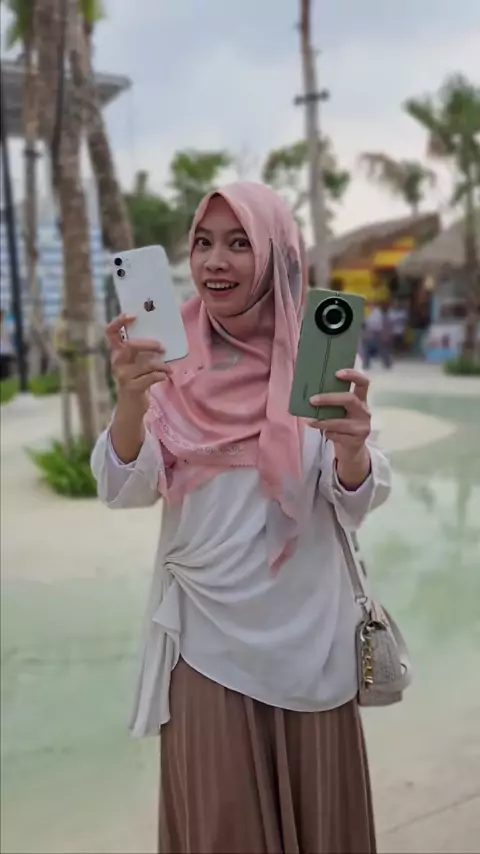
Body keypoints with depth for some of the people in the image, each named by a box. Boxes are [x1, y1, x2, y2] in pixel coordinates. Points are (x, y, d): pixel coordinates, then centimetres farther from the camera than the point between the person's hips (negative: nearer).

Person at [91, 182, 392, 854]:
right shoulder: (173, 360, -3)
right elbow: (126, 491, -10)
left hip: (306, 635, 0)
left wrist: (352, 447, -32)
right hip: (206, 635, 1)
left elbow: (357, 505, -10)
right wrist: (131, 399, -29)